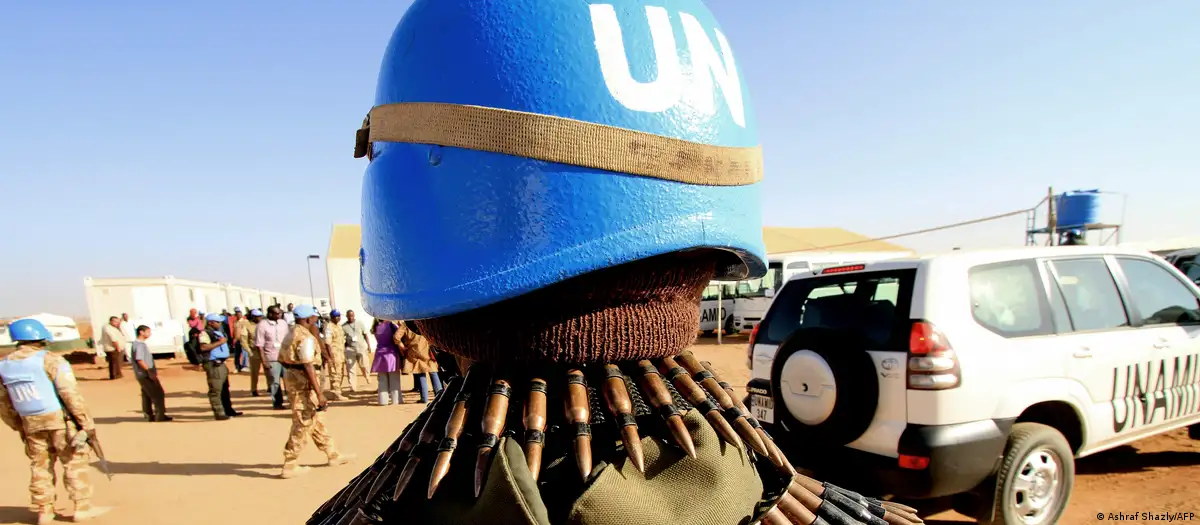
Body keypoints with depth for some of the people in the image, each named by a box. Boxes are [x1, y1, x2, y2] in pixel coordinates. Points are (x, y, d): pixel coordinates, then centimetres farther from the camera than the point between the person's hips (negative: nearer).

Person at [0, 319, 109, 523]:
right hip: (59, 420, -5)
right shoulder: (50, 360, -14)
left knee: (40, 467, 16)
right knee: (74, 463, 3)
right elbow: (70, 394, -18)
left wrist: (19, 427, 22)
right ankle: (82, 508, 7)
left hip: (31, 424, 6)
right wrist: (87, 423, -13)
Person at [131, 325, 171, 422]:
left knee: (147, 395, 14)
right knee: (158, 394, -7)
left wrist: (152, 370, 18)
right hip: (145, 375, -10)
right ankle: (160, 415, -4)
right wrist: (149, 371, -22)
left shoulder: (142, 343, 15)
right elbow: (139, 360, -23)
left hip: (145, 375, 10)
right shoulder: (139, 344, -16)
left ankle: (149, 415, 21)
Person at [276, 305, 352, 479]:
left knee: (317, 419, 16)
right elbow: (309, 366, -22)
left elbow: (282, 359, 16)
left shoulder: (291, 334, 13)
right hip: (303, 380, -10)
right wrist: (319, 394, -22)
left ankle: (333, 455, 26)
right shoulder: (306, 337, -17)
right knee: (303, 424, -1)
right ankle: (289, 466, 6)